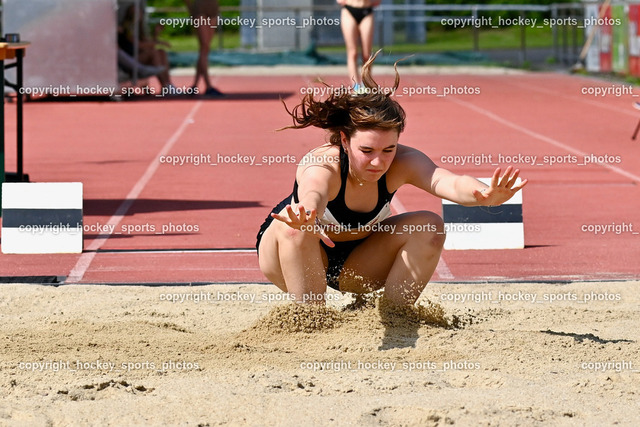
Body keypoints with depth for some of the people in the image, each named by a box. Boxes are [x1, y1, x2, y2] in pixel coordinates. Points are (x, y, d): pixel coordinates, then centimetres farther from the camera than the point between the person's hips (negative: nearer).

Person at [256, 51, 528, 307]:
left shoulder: (403, 163, -25)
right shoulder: (324, 167, -35)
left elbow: (447, 182, -45)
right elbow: (313, 193, -60)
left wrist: (485, 195, -67)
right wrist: (305, 218, -85)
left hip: (354, 261, 4)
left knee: (429, 227, -19)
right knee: (293, 229, -37)